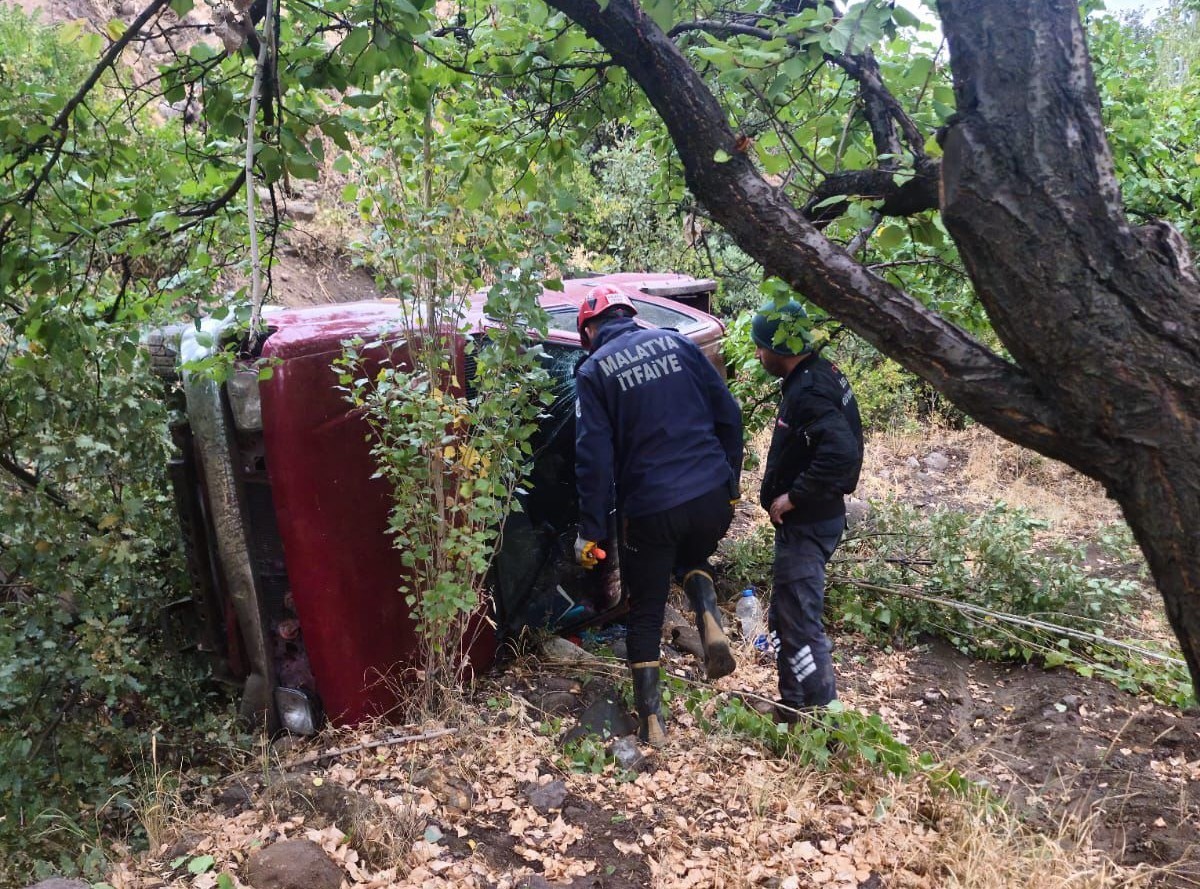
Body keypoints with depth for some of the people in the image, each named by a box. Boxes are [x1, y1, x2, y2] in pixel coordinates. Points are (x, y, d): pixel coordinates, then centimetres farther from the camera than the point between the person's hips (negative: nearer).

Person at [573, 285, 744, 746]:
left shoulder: (594, 370, -1)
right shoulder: (675, 341, 9)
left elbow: (594, 457, -8)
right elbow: (728, 415, 7)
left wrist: (591, 531, -3)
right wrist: (730, 485, 15)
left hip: (651, 509, -3)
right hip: (712, 496, 3)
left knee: (645, 614, 14)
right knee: (693, 558, 34)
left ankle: (652, 724, 18)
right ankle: (711, 623, 6)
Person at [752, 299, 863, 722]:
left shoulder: (809, 391, -22)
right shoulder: (815, 377, 10)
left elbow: (841, 452, -35)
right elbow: (834, 445, 19)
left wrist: (792, 496, -24)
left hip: (806, 524, -11)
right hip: (804, 521, 11)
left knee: (799, 624, -2)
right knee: (785, 616, 20)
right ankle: (794, 706, 33)